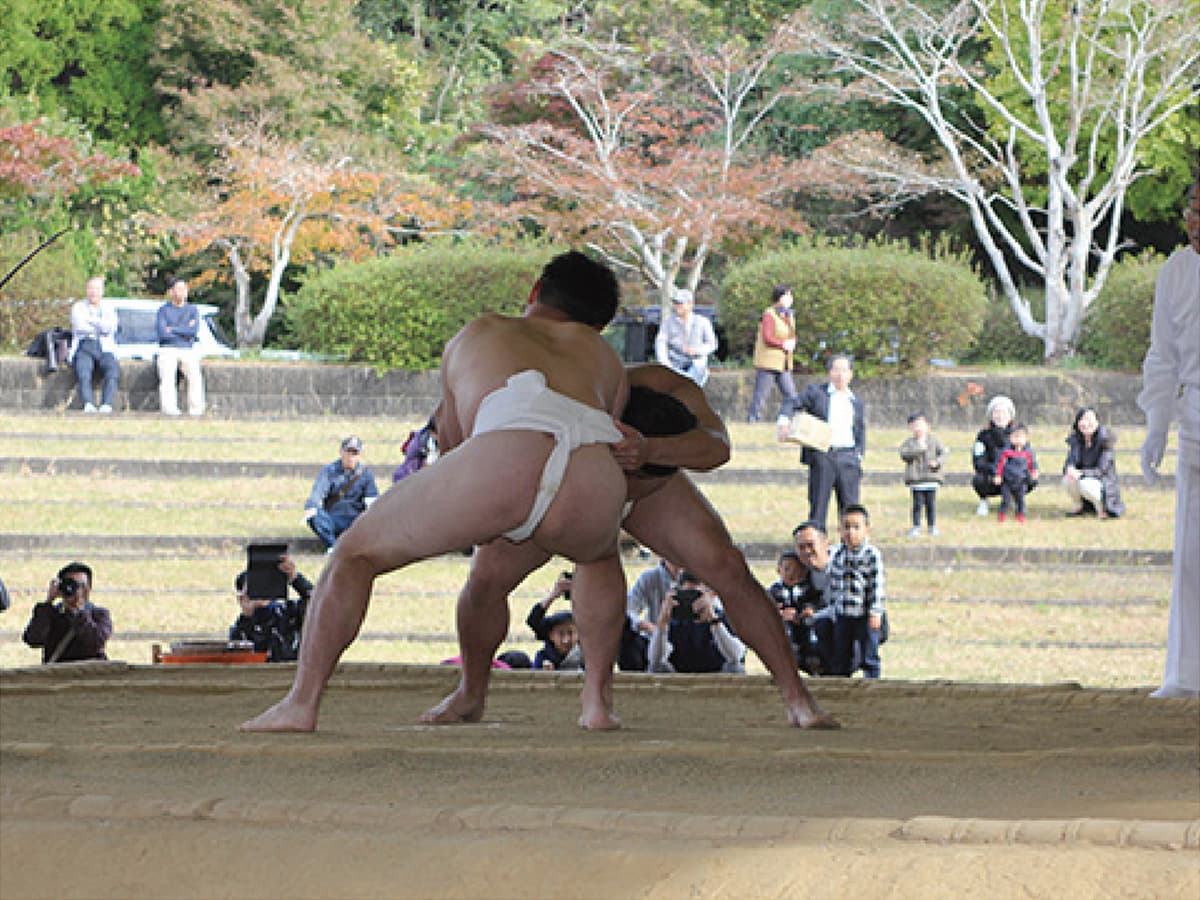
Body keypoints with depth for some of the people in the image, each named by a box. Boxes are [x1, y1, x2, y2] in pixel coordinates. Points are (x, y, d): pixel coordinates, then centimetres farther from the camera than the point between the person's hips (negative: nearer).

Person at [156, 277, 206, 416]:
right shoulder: (164, 310, 7)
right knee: (167, 378, -26)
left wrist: (173, 329, -7)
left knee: (195, 377, -23)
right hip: (168, 350, -2)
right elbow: (162, 333, -9)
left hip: (187, 351, 2)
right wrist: (185, 330, -4)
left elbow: (194, 331, -6)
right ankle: (169, 408, -34)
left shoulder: (192, 310, 13)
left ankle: (196, 408, -25)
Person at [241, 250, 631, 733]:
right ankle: (596, 696, 26)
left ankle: (301, 702, 11)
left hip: (505, 455, -2)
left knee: (356, 552, 20)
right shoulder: (602, 355, 40)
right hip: (595, 485, 2)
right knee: (601, 553, 41)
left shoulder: (474, 337, 39)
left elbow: (450, 438, 48)